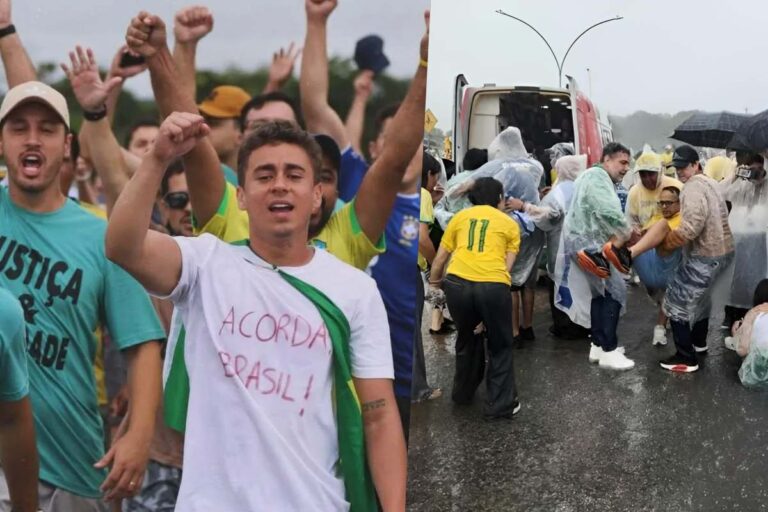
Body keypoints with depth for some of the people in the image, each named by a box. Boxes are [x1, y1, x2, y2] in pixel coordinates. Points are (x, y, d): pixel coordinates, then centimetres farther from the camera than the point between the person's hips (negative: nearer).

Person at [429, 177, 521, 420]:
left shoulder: (460, 216, 21)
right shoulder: (510, 223, 18)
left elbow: (440, 258, 21)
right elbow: (507, 265, 11)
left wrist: (434, 284, 35)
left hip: (457, 283, 3)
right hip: (493, 286, -2)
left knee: (466, 338, 28)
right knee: (500, 345, 18)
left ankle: (463, 392, 40)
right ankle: (500, 404, 18)